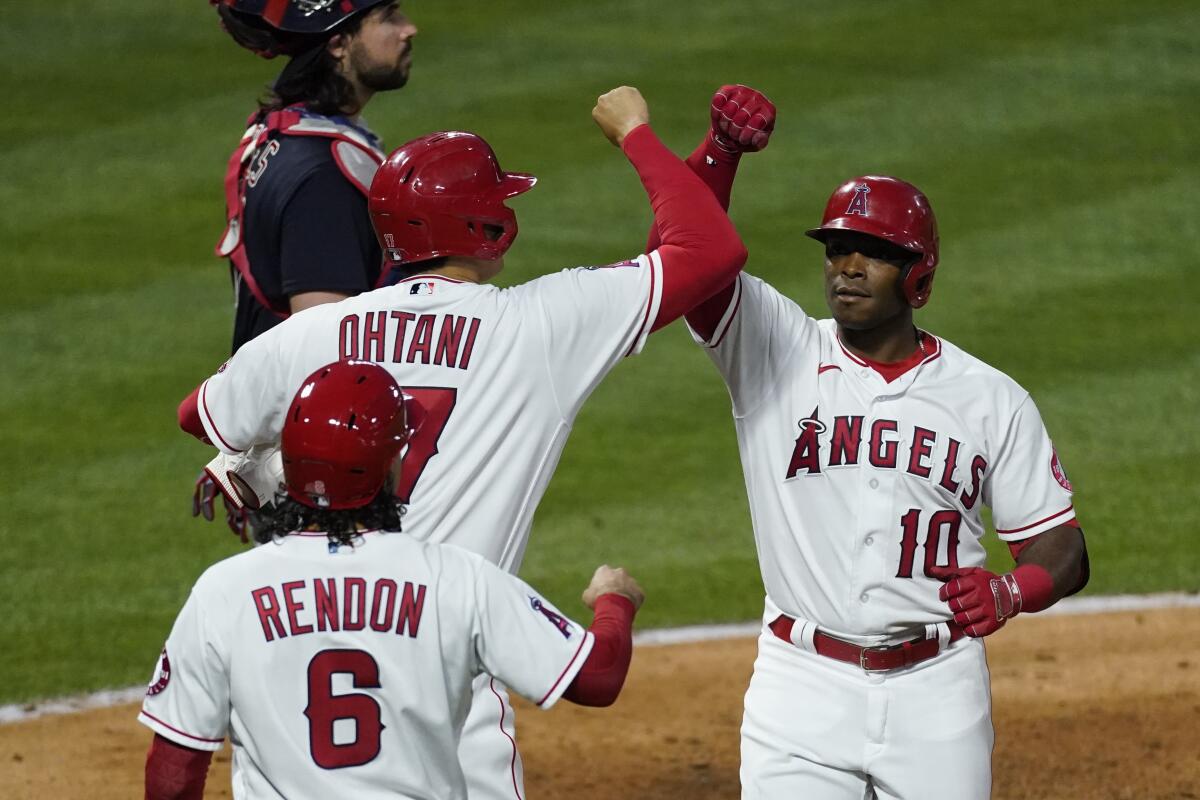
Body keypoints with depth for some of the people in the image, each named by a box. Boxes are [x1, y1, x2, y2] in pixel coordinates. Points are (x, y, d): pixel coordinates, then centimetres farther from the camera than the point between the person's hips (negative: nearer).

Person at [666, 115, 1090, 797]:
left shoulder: (992, 400, 3)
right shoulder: (773, 350, 1)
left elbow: (1062, 547, 4)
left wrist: (1009, 592, -18)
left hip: (936, 690, 1)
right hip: (804, 685, -1)